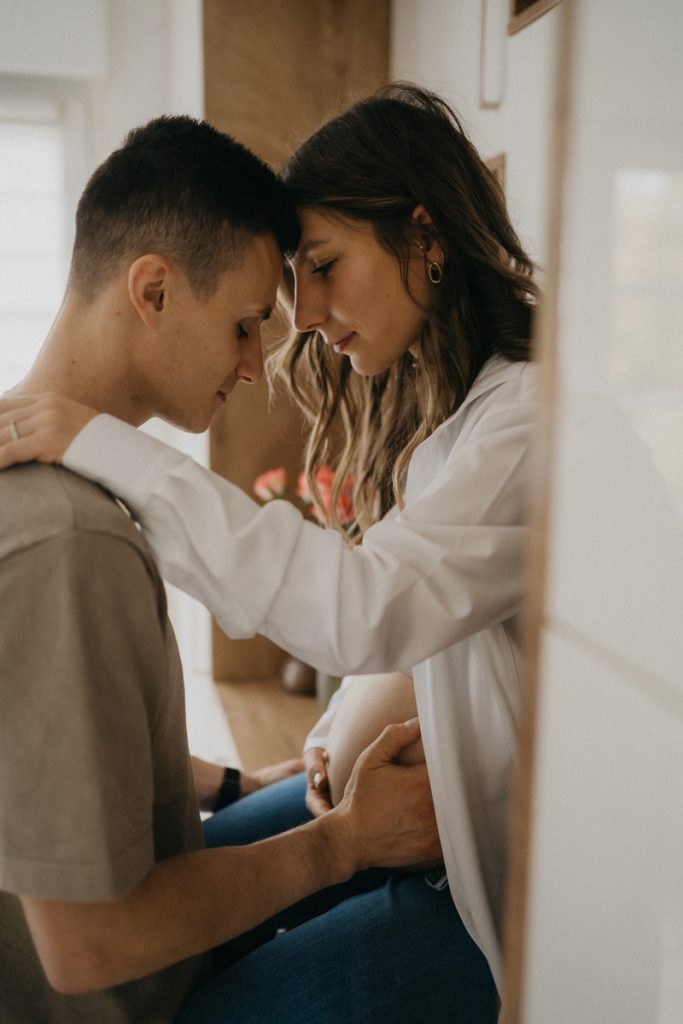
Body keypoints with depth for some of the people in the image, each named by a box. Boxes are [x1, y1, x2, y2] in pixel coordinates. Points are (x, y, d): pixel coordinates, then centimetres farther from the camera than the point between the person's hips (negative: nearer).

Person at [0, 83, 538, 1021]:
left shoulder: (539, 414, -26)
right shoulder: (432, 399, 5)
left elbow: (368, 609, -37)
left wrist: (109, 449, -33)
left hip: (516, 872, -8)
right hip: (441, 780, 8)